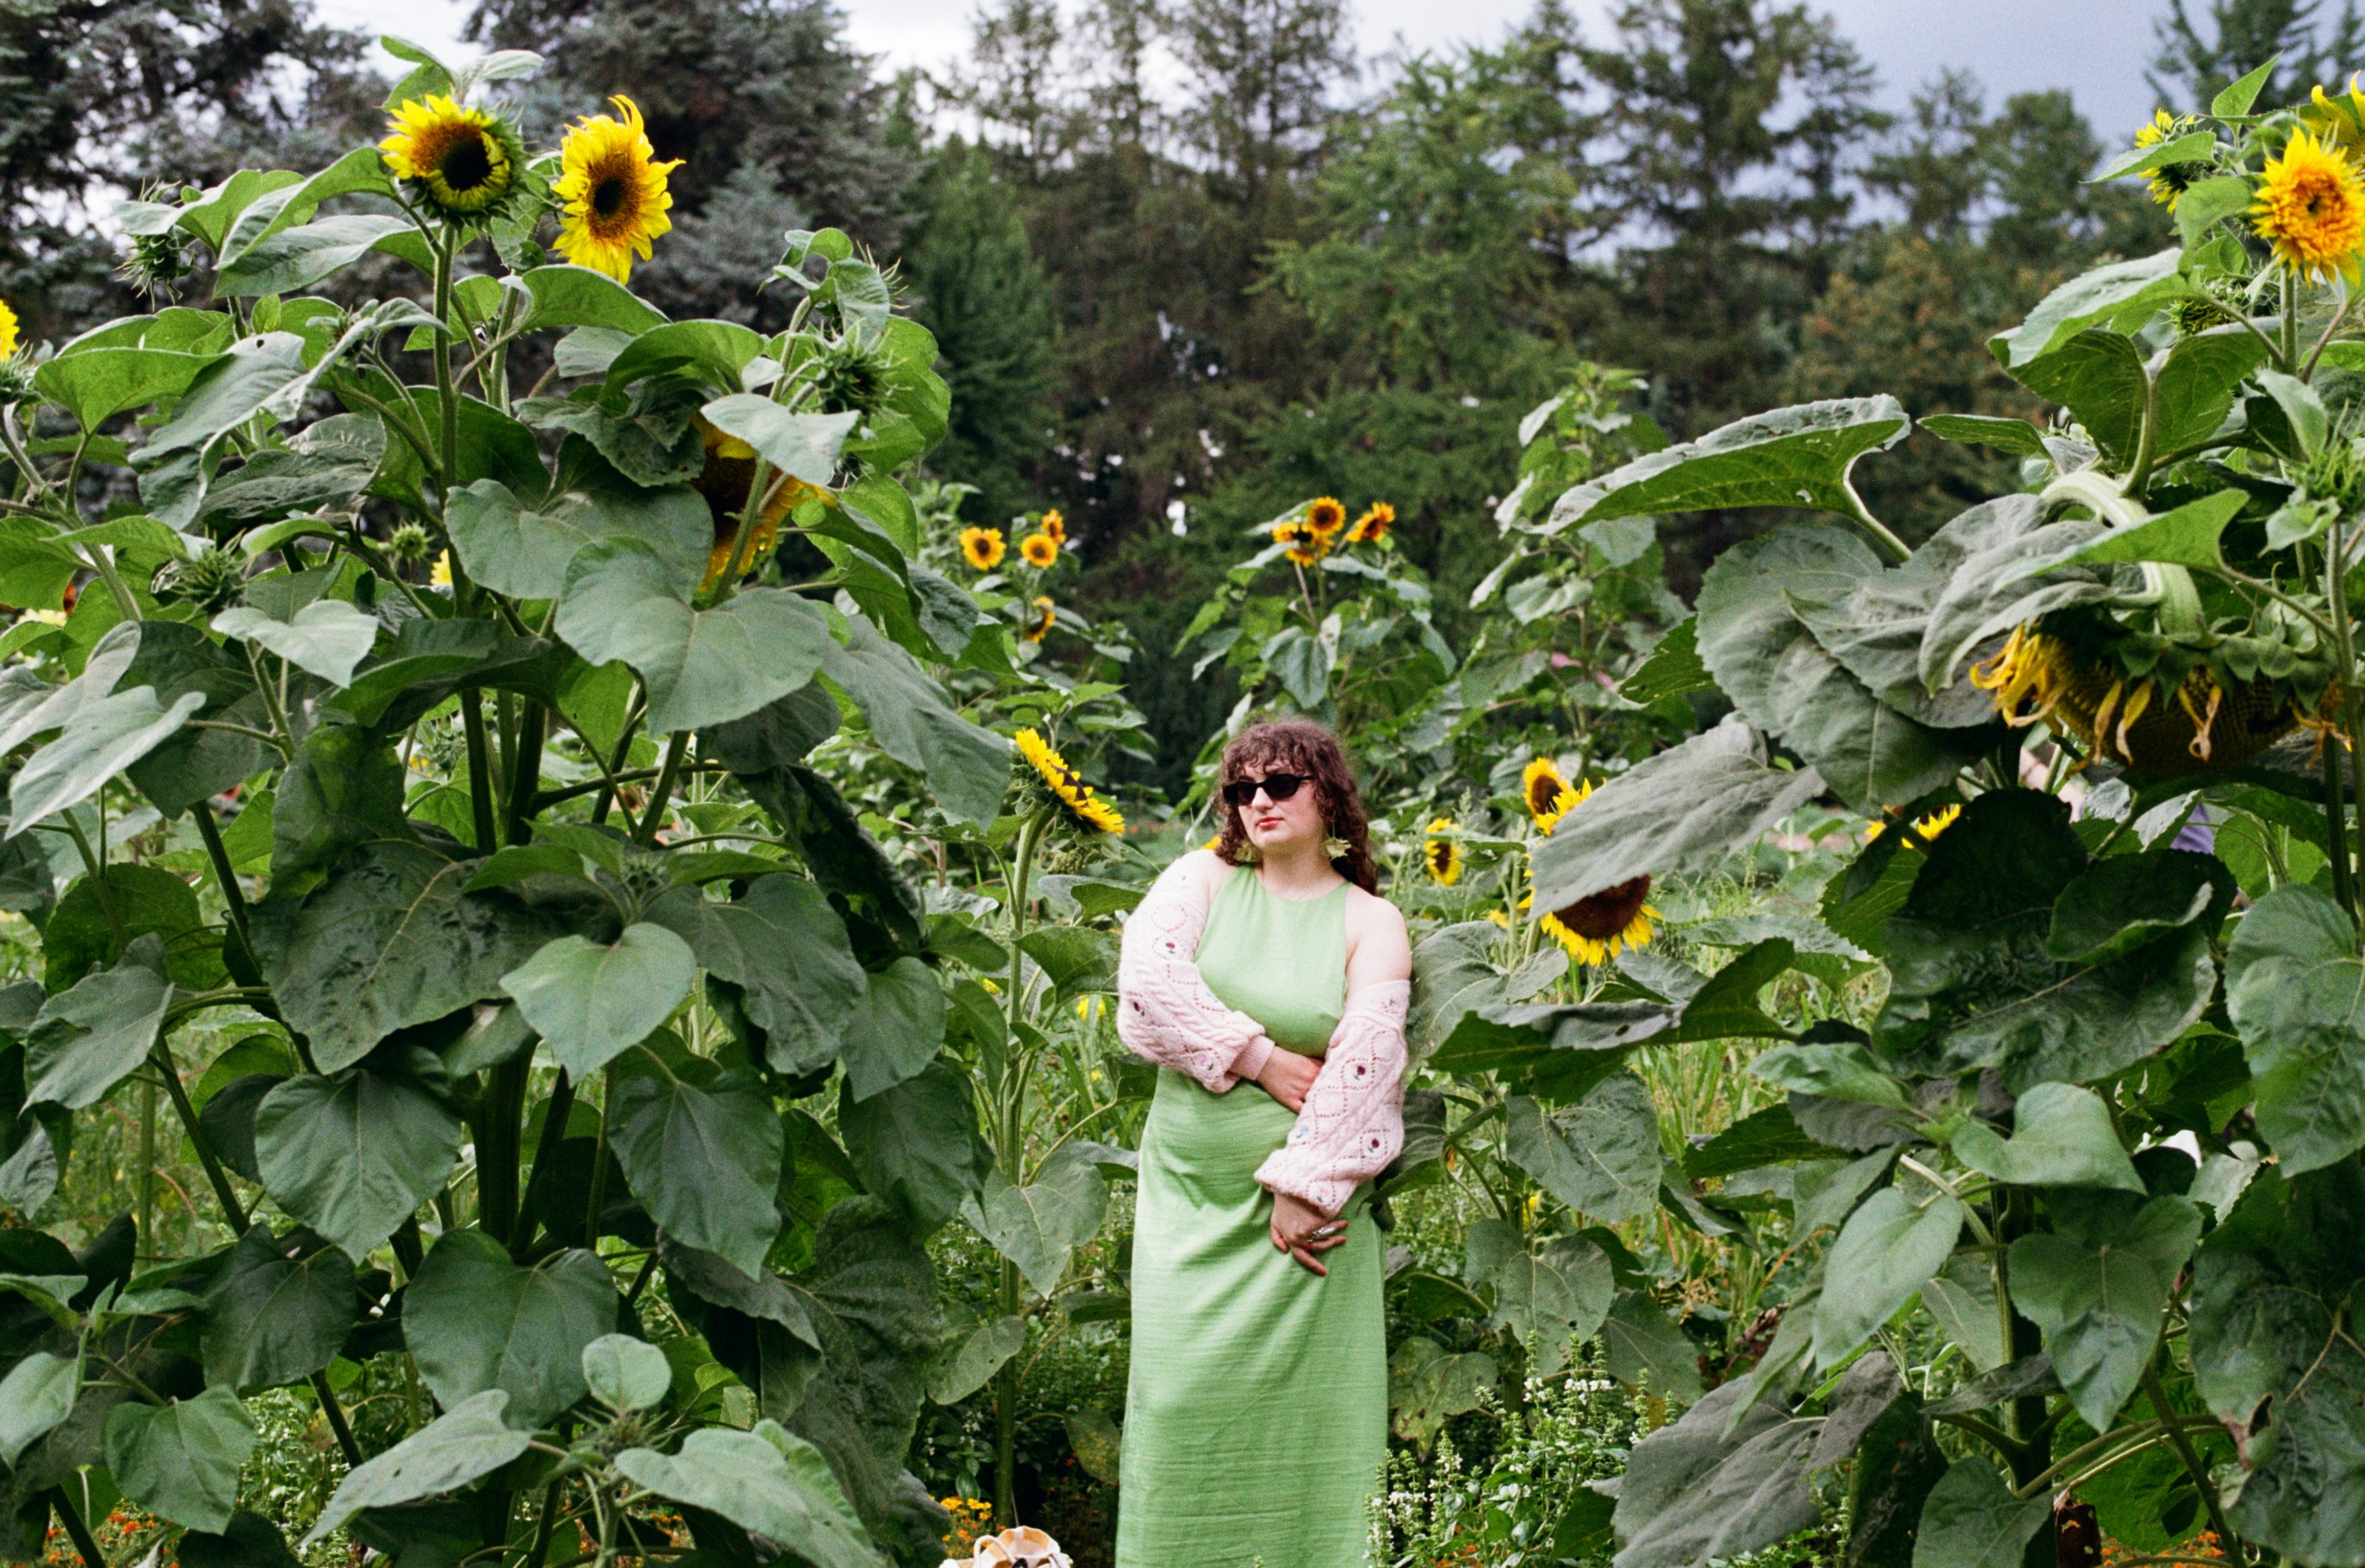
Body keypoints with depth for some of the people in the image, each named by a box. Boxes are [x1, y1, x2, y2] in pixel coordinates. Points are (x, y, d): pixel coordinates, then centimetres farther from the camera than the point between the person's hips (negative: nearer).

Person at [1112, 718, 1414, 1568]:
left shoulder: (1370, 922, 3)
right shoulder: (1202, 880, 8)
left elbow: (1367, 1056, -8)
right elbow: (1148, 982, -8)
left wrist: (1304, 1186, -15)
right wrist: (1263, 1061, -11)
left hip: (1306, 1201, -1)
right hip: (1191, 1195, 2)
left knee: (1302, 1405, -3)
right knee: (1184, 1397, -1)